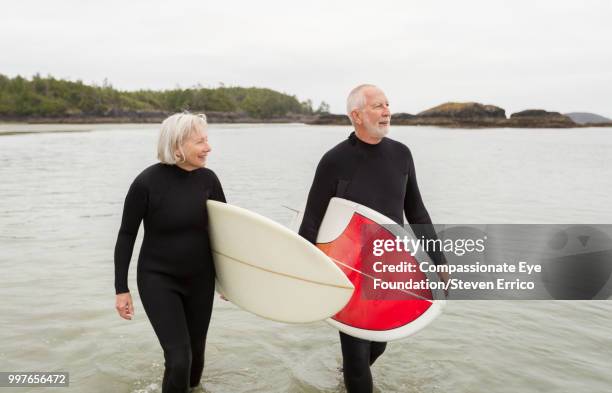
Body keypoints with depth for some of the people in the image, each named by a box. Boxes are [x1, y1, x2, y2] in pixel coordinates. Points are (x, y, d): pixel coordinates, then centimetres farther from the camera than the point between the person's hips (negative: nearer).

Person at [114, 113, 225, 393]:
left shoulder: (208, 179, -8)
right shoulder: (147, 182, -19)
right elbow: (126, 236, -9)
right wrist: (121, 289, -8)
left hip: (200, 279, 4)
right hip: (158, 280, -4)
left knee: (195, 353, 14)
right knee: (179, 357, -11)